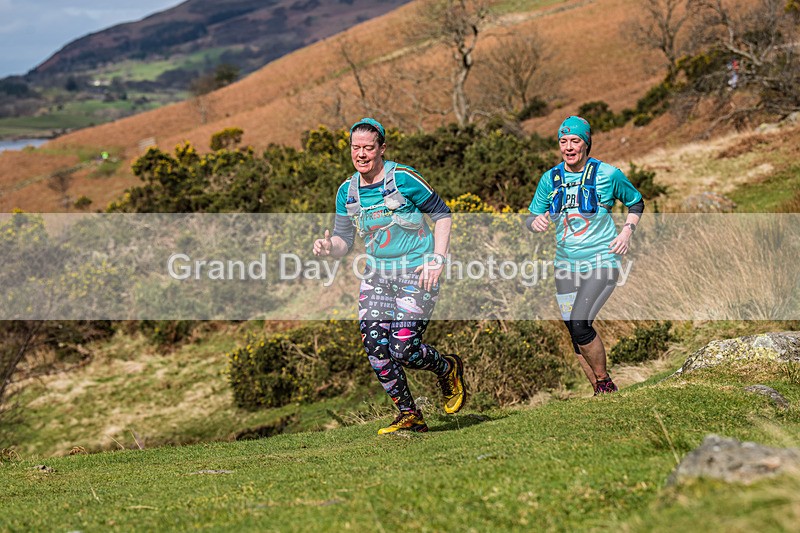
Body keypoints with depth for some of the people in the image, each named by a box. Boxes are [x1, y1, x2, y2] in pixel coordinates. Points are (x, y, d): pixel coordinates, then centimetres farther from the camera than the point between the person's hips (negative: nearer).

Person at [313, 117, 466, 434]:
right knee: (373, 342, -11)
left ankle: (449, 369, 20)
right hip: (377, 273, 6)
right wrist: (328, 247, -14)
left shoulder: (403, 179, -12)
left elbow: (442, 214, -3)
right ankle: (410, 416, 3)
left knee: (403, 349, -14)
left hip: (417, 273, -5)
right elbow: (344, 241, 9)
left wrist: (438, 260, -11)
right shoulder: (347, 191, 4)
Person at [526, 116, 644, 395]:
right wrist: (536, 221, -12)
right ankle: (601, 394, 20)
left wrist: (627, 230, -5)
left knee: (580, 325, -21)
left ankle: (605, 382, -1)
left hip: (601, 262, -5)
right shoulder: (550, 178, 5)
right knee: (575, 334, 6)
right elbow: (531, 217, 11)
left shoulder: (607, 174, -4)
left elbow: (636, 202, 11)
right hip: (566, 265, 5)